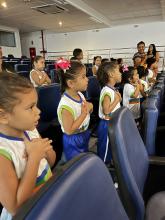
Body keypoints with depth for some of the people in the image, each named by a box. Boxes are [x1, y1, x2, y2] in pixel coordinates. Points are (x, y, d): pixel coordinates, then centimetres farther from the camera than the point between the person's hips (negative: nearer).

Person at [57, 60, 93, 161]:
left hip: (84, 135, 8)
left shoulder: (80, 94, -6)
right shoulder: (66, 104, -31)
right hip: (73, 141, -8)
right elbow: (69, 130, -28)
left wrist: (89, 108, -12)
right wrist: (84, 113, -28)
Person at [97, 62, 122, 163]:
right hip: (107, 125, -10)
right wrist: (117, 99, -23)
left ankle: (108, 162, 43)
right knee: (105, 148, 8)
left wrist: (118, 98, 4)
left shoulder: (112, 89, 7)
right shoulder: (107, 91, -24)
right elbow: (106, 111, -29)